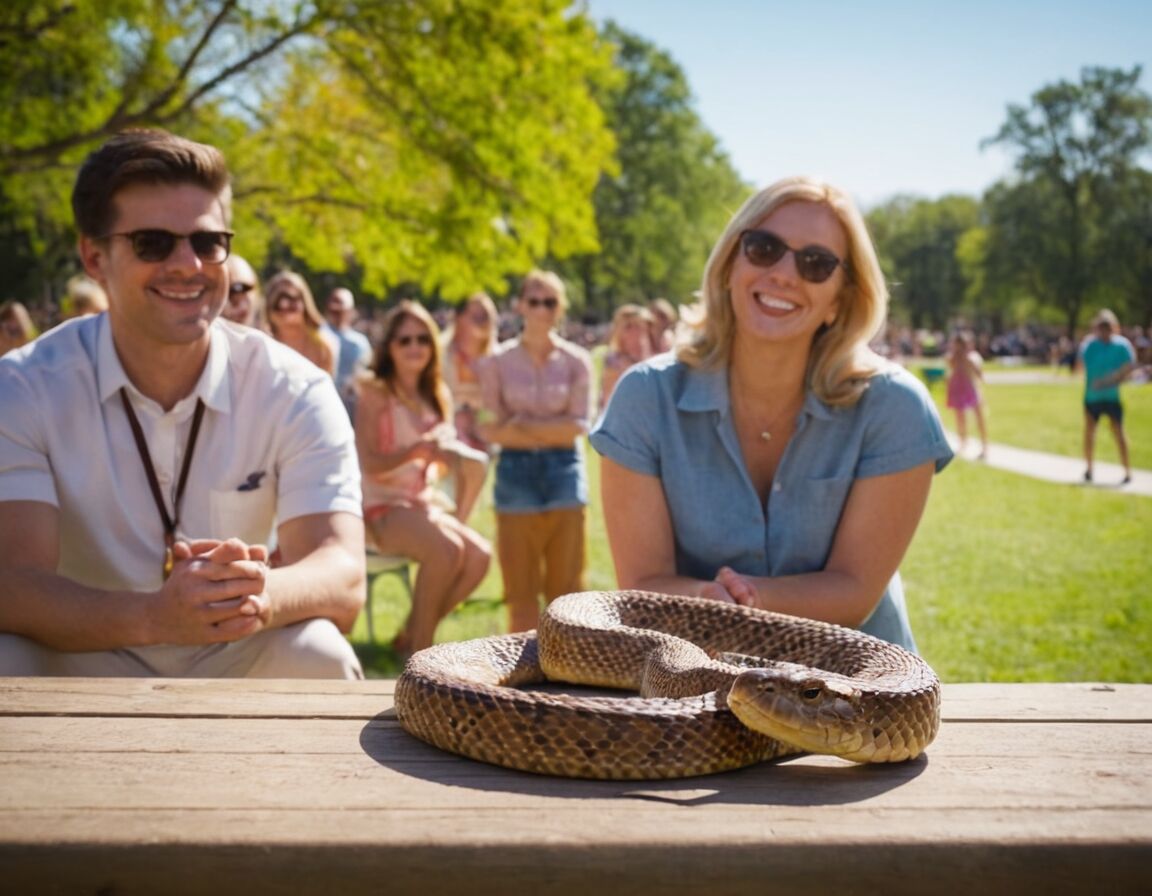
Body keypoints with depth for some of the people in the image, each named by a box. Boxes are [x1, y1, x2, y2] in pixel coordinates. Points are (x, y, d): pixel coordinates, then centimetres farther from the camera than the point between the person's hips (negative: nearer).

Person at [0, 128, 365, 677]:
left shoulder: (293, 391, -10)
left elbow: (343, 582, -21)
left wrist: (262, 595, -46)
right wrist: (154, 615, -44)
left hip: (233, 667, 1)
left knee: (316, 656, -30)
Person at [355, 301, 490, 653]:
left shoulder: (438, 396, 14)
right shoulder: (375, 393, -4)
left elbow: (449, 455, 13)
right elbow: (369, 463, -11)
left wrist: (454, 453, -11)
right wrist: (417, 449, -26)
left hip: (426, 503, 6)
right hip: (383, 506, -6)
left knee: (479, 554, -19)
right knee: (447, 548, -31)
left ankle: (412, 636, -3)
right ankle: (419, 648, -15)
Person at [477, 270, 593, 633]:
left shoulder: (576, 361, 5)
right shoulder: (497, 362, 4)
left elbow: (579, 426, -3)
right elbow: (489, 429, -3)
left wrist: (525, 425, -9)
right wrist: (553, 430, -9)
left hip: (564, 470, 0)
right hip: (516, 471, 0)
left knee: (565, 583, 2)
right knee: (521, 585, 3)